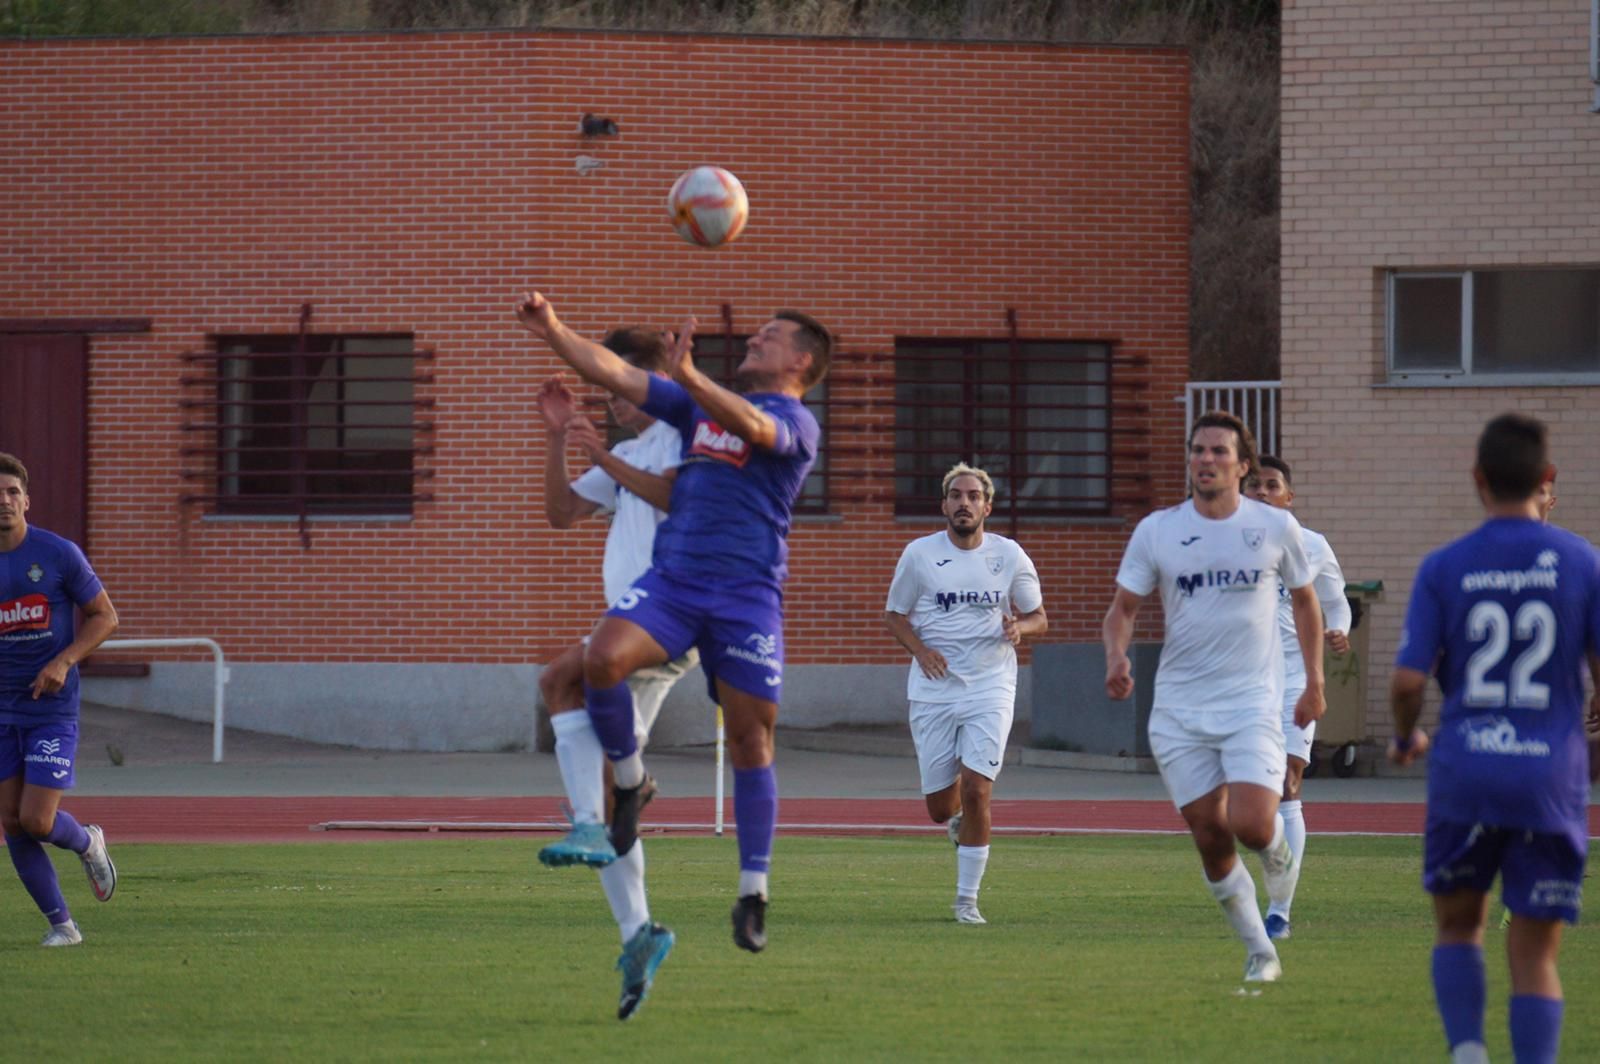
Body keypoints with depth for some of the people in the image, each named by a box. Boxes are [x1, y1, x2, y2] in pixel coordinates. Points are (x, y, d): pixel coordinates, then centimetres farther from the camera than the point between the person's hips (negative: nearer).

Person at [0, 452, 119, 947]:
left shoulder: (59, 554, -9)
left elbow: (105, 617, -1)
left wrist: (63, 661, -15)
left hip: (53, 710, -4)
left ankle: (87, 843, 22)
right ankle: (61, 923, 14)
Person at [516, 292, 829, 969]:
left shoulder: (796, 421, 0)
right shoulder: (698, 405, 21)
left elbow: (754, 426, -23)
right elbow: (617, 375, 19)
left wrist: (689, 377, -37)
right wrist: (553, 332, 7)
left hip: (746, 590, -4)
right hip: (673, 576, 4)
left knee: (750, 739, -5)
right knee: (603, 658, -24)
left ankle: (753, 894, 5)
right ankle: (629, 780, 1)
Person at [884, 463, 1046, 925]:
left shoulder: (1010, 556, 2)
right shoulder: (919, 554, 0)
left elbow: (1038, 617, 11)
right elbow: (894, 615, 7)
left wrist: (1019, 627, -13)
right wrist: (920, 649, -13)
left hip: (990, 688, -1)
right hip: (933, 691, 1)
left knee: (977, 792, -14)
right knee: (939, 808, 3)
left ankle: (967, 899, -2)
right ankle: (960, 819, 43)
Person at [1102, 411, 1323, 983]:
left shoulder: (1275, 527, 0)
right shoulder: (1156, 531, 1)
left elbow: (1304, 600, 15)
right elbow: (1123, 608, 5)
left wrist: (1314, 682, 12)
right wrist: (1116, 657, -16)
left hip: (1252, 704, -2)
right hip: (1178, 710, 2)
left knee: (1251, 825, -19)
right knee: (1210, 837, 1)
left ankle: (1278, 849, 18)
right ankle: (1260, 952, 17)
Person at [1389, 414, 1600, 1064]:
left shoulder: (1443, 569, -2)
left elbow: (1408, 680, -5)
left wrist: (1406, 739, 16)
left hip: (1464, 773, 0)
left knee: (1458, 928, 20)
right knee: (1535, 957, 5)